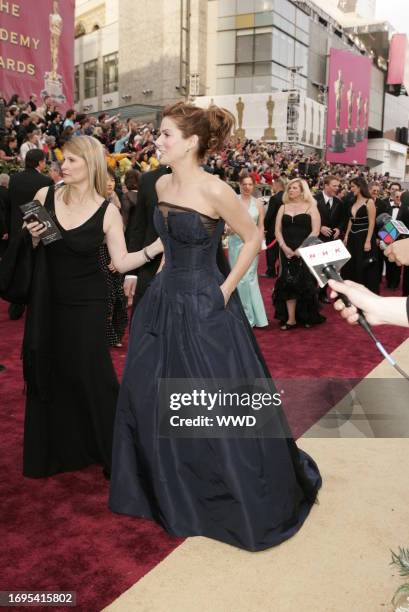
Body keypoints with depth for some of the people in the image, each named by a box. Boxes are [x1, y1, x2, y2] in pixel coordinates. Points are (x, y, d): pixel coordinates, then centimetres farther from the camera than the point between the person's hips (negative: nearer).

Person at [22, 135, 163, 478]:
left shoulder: (108, 212, -9)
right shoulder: (45, 196, -2)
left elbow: (121, 263, -10)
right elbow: (30, 247, 9)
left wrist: (156, 247, -21)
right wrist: (34, 238, -13)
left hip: (86, 303, -3)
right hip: (48, 301, 4)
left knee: (90, 373, -1)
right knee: (49, 373, 11)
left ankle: (113, 450, 21)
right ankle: (59, 449, 32)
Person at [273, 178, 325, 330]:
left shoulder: (310, 207, 1)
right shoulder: (283, 208, 12)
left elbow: (315, 231, -7)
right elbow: (278, 230, 7)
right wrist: (284, 247, -10)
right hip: (287, 251, 3)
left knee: (305, 283, 0)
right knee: (288, 283, 0)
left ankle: (307, 317, 13)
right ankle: (291, 319, 5)